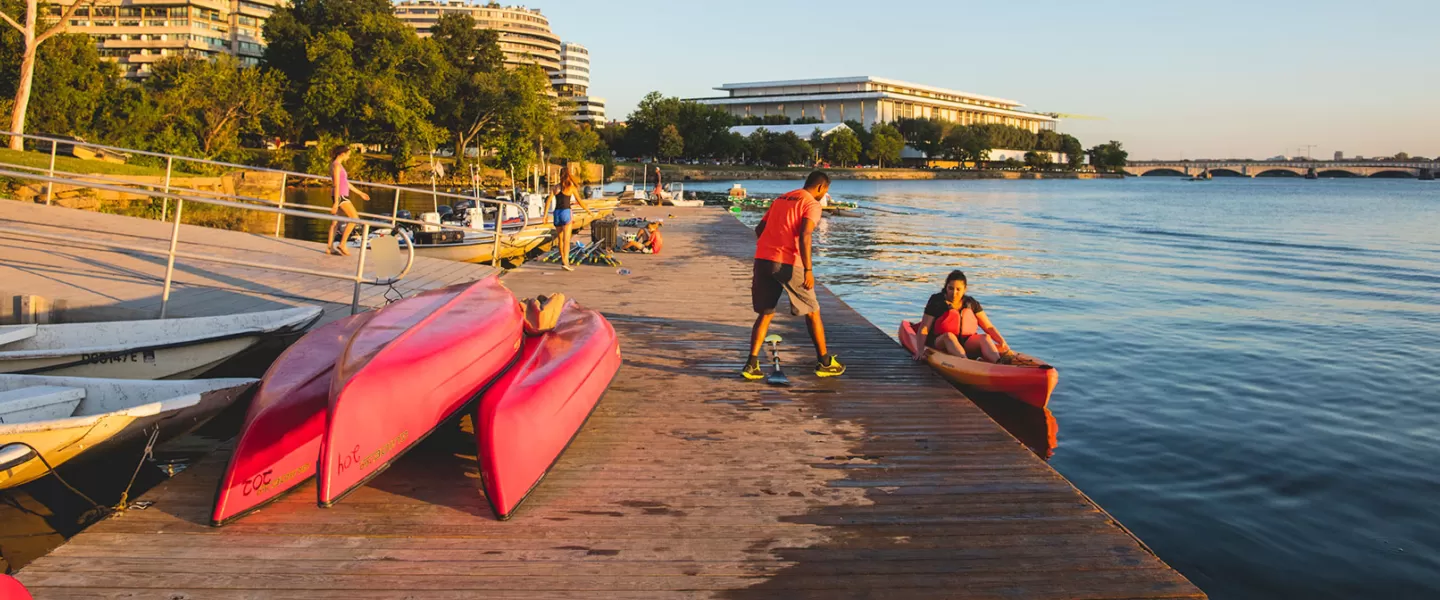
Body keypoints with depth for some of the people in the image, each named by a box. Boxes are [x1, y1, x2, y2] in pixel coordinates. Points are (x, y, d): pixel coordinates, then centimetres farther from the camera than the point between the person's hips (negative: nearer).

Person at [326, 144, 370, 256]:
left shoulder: (338, 165, 16)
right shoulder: (337, 165, -13)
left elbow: (346, 183, 22)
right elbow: (336, 185, -17)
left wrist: (360, 193, 26)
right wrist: (336, 202, -20)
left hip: (342, 196, 10)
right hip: (340, 196, -10)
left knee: (335, 222, 9)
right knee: (354, 218, -7)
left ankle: (329, 247, 11)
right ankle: (342, 244, -7)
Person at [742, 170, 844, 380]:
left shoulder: (781, 199, 22)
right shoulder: (812, 204, 0)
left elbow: (759, 229, 22)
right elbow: (804, 236, -15)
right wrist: (808, 270, -17)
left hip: (762, 259, 6)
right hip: (787, 264, -6)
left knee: (765, 314, 14)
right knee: (812, 312, 10)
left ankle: (752, 364, 4)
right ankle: (824, 362, 18)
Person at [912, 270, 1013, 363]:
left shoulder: (971, 303, 8)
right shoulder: (937, 302, -2)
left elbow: (988, 327, 5)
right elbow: (923, 329, -9)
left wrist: (1002, 341, -11)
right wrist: (921, 349, -24)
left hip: (965, 344, 3)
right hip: (940, 343, -3)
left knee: (985, 338, -23)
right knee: (948, 336, -34)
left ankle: (999, 361, -54)